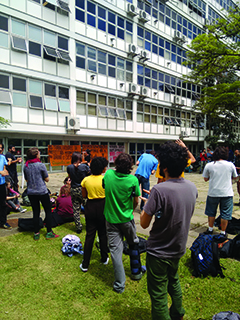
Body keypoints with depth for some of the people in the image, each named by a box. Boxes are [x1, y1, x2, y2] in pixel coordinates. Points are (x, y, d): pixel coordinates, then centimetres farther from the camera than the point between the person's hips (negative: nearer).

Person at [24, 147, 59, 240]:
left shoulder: (26, 166, 2)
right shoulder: (41, 165, -12)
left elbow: (26, 179, 12)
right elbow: (47, 179, -5)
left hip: (31, 192, 5)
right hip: (42, 191, -5)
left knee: (36, 212, 12)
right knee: (48, 211, 9)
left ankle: (36, 234, 18)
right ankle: (49, 233, 13)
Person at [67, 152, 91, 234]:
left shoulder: (69, 167, -3)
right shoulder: (84, 166, -10)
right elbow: (89, 176, 2)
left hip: (73, 190, 2)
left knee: (76, 209, 9)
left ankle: (78, 227, 15)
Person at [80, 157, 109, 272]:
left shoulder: (86, 180, -5)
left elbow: (84, 195, 4)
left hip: (90, 207, 2)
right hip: (102, 206, -2)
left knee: (89, 235, 10)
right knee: (103, 234, 17)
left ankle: (85, 265, 15)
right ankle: (104, 259, 32)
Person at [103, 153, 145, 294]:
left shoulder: (108, 174, -11)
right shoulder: (133, 179, -17)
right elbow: (136, 201, -6)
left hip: (111, 218, 1)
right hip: (126, 219, -1)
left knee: (115, 250, 8)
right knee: (134, 244, 23)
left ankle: (119, 285, 16)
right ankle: (136, 272, 41)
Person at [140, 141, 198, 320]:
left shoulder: (160, 190, -29)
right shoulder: (192, 187, -7)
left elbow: (144, 224, -22)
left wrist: (147, 204, -5)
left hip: (159, 252, -7)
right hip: (179, 248, 8)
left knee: (158, 293, 11)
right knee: (173, 281, 31)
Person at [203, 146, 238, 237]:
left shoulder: (209, 165, -6)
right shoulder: (230, 165, -6)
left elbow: (205, 179, 2)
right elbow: (235, 177, 8)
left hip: (213, 193, 1)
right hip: (226, 193, 0)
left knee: (211, 212, 17)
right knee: (225, 214, 11)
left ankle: (210, 229, 28)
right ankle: (223, 232, 19)